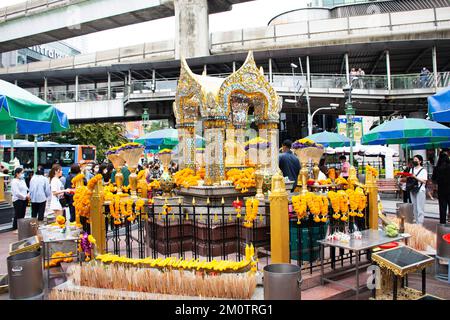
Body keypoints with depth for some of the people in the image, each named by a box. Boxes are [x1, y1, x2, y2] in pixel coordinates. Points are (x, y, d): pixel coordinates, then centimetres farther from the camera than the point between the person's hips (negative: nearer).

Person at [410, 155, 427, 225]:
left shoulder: (423, 170, -3)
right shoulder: (412, 169, 14)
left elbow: (424, 181, -11)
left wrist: (415, 177, -19)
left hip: (420, 190, -5)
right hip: (412, 190, 6)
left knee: (420, 208, -6)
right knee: (414, 207, 9)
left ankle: (420, 224, -3)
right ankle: (416, 222, 16)